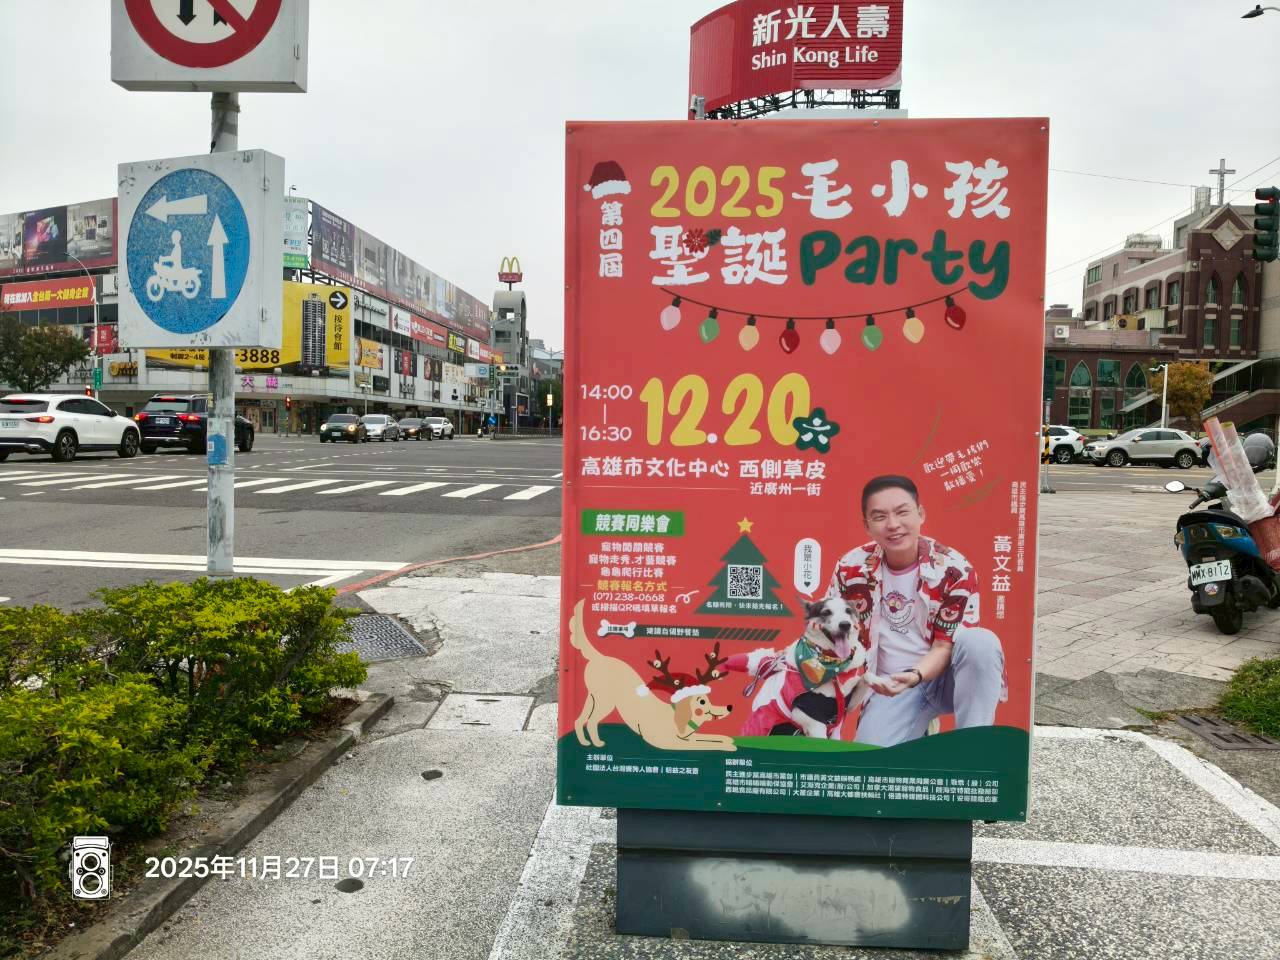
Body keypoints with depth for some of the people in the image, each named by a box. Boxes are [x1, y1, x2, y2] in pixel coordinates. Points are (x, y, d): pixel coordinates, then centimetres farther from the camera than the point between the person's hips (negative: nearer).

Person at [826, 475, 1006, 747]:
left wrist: (915, 675, -35)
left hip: (946, 675, -1)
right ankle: (916, 731, 8)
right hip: (889, 684, 1)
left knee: (980, 641, -33)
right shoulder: (851, 568, -10)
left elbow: (945, 645, -16)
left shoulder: (954, 569, -16)